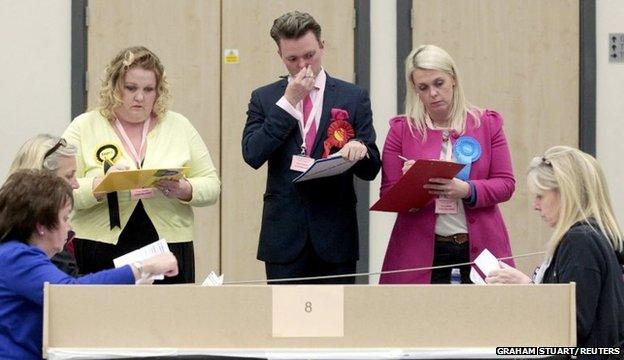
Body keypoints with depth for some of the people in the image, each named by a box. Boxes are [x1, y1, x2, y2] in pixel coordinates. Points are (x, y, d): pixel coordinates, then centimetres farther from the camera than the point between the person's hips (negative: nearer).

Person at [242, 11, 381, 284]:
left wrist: (360, 149, -20)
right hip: (284, 235, 0)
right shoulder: (264, 98, 7)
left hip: (335, 234, 0)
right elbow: (252, 155, -8)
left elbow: (371, 169, 4)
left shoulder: (353, 97, 6)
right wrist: (287, 102, -10)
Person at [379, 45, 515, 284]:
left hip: (479, 246, 1)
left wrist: (467, 190, -15)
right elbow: (388, 194, 4)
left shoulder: (487, 123, 7)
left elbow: (506, 184, 3)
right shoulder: (401, 129, 5)